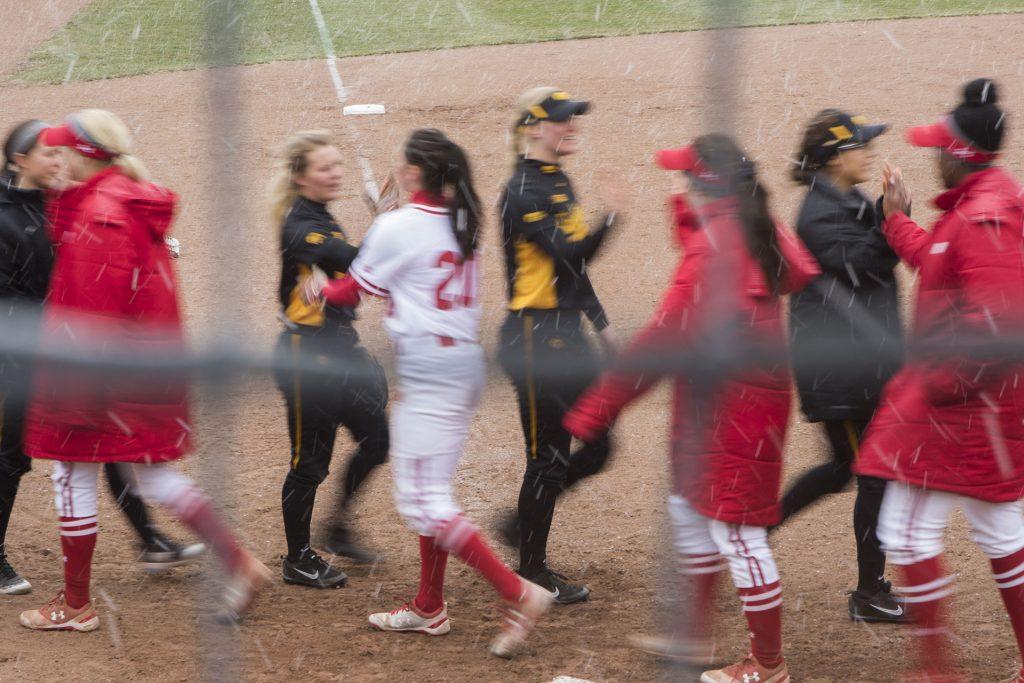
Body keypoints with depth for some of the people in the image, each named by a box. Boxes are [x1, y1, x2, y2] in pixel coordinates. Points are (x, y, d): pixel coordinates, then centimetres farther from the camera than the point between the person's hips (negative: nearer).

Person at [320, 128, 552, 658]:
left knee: (423, 502, -6)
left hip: (427, 370, -8)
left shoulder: (397, 226, -12)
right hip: (468, 362, 9)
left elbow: (354, 289, 2)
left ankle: (517, 594, -13)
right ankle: (429, 608, 27)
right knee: (429, 490, 19)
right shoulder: (463, 224, 8)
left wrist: (320, 291, 22)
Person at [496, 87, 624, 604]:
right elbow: (569, 256, -25)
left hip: (568, 332, 9)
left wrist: (601, 323, 20)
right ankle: (532, 570, 12)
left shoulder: (558, 183, 13)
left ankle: (524, 522, 28)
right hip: (534, 335, -9)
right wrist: (608, 220, -36)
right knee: (549, 455, -1)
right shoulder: (523, 192, -16)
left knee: (597, 446, 12)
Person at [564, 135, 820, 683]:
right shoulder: (760, 233, 3)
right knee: (690, 510, 22)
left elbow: (667, 339, -24)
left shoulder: (712, 244, -22)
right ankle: (696, 637, 34)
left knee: (738, 532, -1)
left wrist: (595, 409, -20)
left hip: (729, 405, -10)